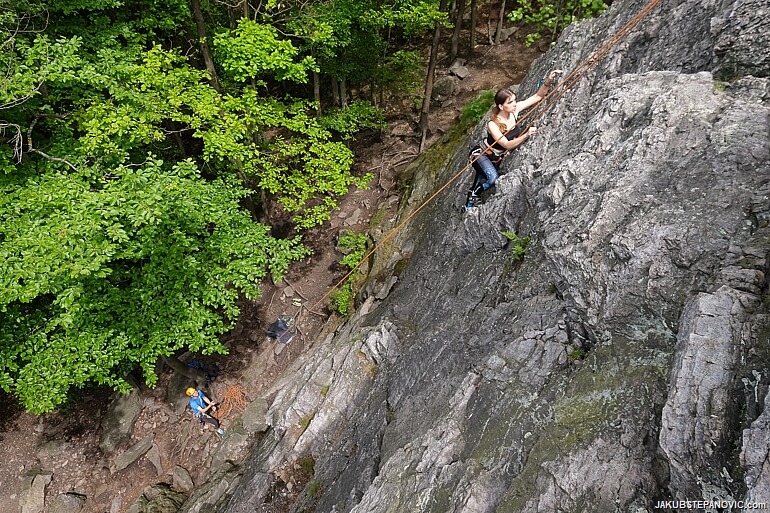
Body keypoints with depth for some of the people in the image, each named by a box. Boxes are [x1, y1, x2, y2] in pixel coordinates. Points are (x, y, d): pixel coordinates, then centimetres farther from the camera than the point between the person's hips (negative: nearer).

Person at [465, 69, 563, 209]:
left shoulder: (514, 110, -15)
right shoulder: (492, 124, -30)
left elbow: (538, 96, -13)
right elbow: (507, 145, -33)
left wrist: (548, 82, -30)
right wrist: (526, 135, -43)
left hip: (497, 158, 7)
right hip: (481, 154, -6)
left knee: (482, 181, 18)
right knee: (493, 179, -29)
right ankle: (472, 198, -2)